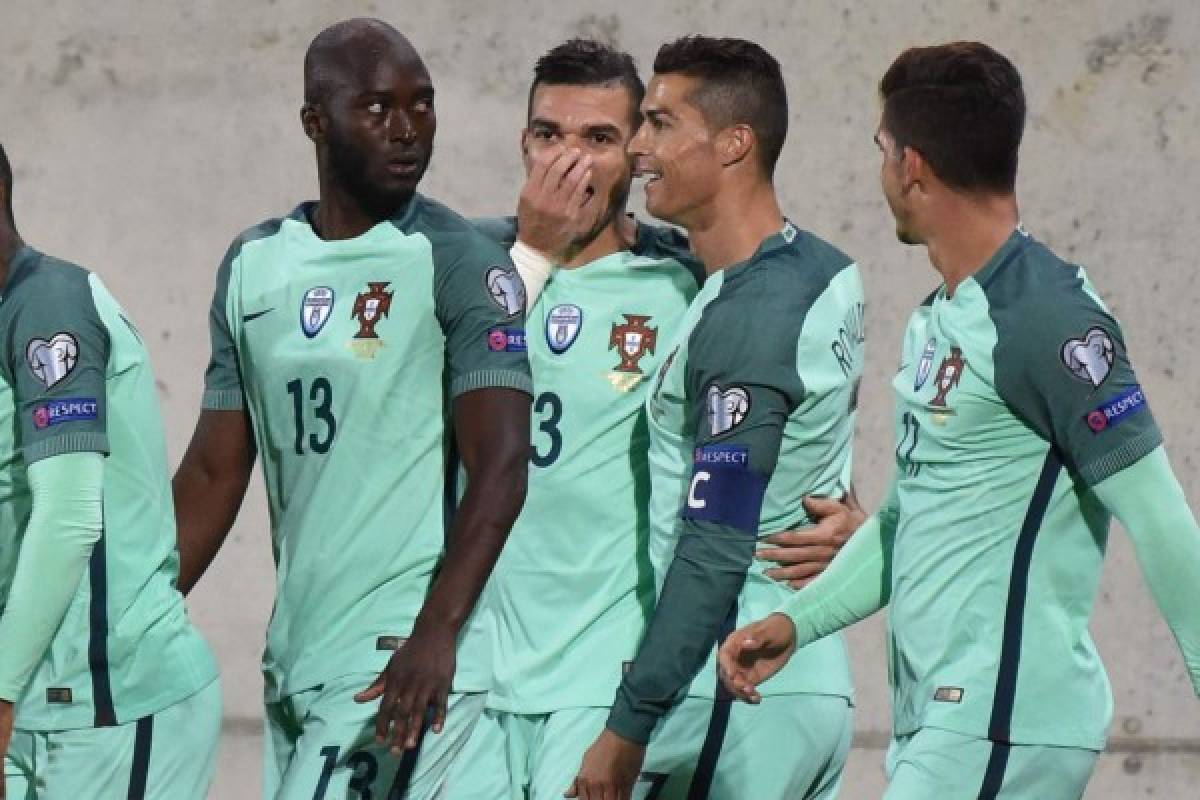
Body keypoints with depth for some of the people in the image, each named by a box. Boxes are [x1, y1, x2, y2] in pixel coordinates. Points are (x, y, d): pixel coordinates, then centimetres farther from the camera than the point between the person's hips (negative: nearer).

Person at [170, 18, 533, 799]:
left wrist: (437, 633, -27)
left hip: (401, 662, -6)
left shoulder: (458, 264, -6)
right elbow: (215, 471, 19)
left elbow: (500, 466, -15)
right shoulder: (257, 265, 13)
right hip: (296, 659, 6)